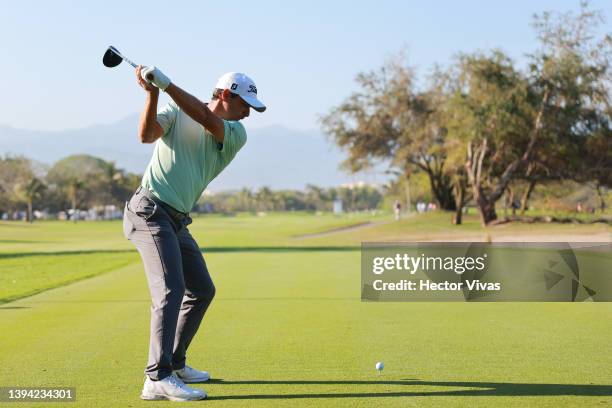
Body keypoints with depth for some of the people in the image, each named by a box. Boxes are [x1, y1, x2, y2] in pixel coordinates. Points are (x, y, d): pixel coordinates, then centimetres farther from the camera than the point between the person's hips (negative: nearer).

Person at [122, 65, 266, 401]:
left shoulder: (236, 135, 5)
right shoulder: (176, 113, -1)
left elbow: (205, 119, -15)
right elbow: (146, 134, -18)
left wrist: (166, 85, -24)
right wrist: (152, 94, -30)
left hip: (177, 221, 7)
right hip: (150, 210, -7)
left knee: (202, 291, 15)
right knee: (170, 291, -20)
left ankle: (175, 363, 27)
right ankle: (158, 379, -27)